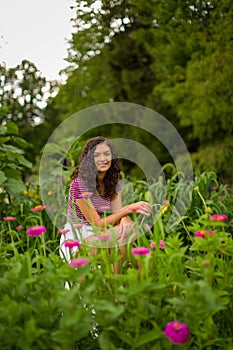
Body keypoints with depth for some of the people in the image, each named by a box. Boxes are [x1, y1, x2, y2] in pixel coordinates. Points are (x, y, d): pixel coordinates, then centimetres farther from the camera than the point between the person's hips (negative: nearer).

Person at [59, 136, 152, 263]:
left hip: (97, 236, 7)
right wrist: (129, 208, -26)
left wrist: (124, 219, -29)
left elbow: (117, 213, -3)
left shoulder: (114, 182, 4)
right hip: (76, 242, -7)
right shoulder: (79, 184, -18)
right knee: (128, 230, -27)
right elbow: (97, 223, -19)